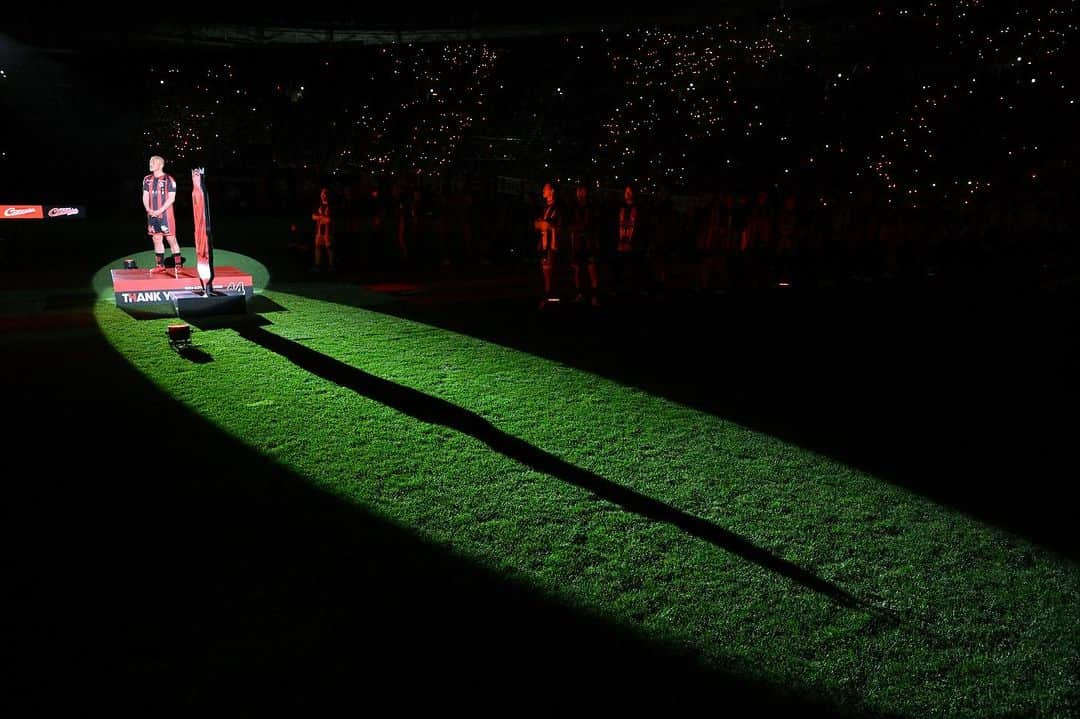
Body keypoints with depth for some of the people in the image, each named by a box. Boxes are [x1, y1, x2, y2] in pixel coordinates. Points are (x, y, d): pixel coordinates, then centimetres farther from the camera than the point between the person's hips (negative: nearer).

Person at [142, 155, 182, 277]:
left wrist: (160, 210, -15)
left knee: (171, 239, -5)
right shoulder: (147, 179, 10)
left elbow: (171, 198, -10)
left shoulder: (168, 179, -6)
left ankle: (178, 266, -1)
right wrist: (148, 209, -6)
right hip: (152, 215, 6)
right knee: (157, 240, 8)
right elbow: (145, 196, 12)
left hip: (165, 214, -6)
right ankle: (160, 266, 15)